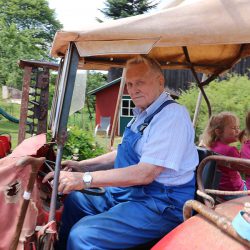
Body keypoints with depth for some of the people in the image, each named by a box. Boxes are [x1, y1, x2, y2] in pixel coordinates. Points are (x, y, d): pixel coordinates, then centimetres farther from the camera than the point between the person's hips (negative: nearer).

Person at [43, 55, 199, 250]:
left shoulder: (172, 115, -18)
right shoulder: (143, 115, 13)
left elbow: (145, 173, -25)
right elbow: (125, 154, 22)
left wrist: (85, 179, -27)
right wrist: (82, 166, 11)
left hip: (160, 206, -10)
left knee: (82, 234, -25)